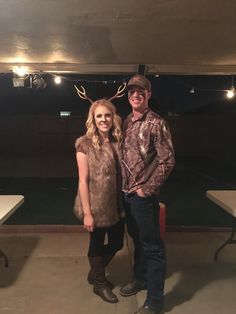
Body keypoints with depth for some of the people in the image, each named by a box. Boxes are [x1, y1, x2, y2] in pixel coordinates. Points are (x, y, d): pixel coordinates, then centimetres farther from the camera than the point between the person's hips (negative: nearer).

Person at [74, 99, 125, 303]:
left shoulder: (117, 142, 3)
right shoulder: (85, 144, -14)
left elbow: (121, 173, 8)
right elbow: (83, 180, -15)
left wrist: (124, 201, 4)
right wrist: (87, 212, -16)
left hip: (116, 204, 6)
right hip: (96, 205, -6)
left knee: (117, 242, 18)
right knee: (97, 244, 13)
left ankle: (95, 273, 45)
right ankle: (100, 283, 38)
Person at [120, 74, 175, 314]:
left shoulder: (156, 124, -12)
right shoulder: (127, 122, 8)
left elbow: (167, 160, -14)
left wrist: (148, 189, -13)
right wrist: (124, 187, 8)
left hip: (144, 195, -7)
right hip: (127, 192, 7)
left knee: (152, 246, 5)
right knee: (137, 239, 22)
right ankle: (140, 279, 43)